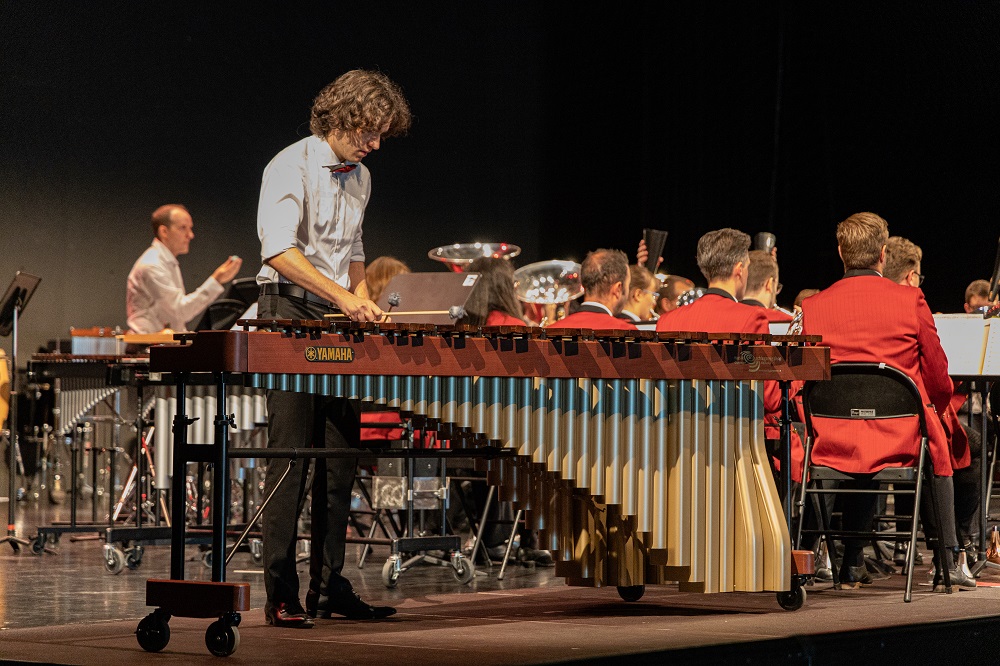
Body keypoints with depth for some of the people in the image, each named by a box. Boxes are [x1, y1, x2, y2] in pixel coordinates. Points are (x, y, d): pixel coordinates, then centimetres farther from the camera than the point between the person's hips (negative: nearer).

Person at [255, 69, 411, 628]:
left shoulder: (360, 179, 16)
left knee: (340, 459, 6)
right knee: (290, 459, -8)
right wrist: (342, 296, -27)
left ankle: (330, 587, 11)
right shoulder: (292, 167, -8)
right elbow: (279, 250, -20)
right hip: (292, 315, -7)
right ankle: (282, 595, -6)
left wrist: (363, 300, 10)